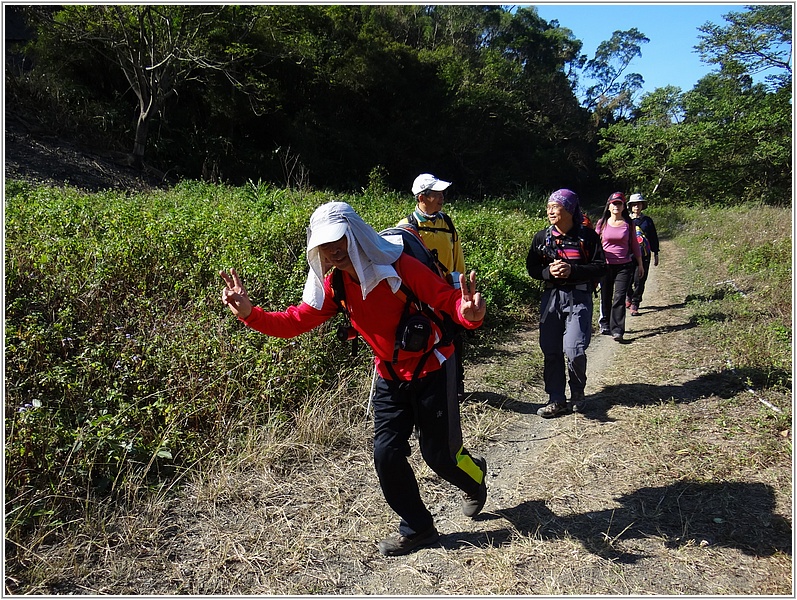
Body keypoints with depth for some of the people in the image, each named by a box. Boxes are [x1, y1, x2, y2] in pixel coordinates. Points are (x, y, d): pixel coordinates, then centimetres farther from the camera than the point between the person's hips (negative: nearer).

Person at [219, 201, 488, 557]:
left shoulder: (400, 267, -25)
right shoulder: (333, 284, -8)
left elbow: (448, 301, -26)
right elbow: (297, 320, -11)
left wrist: (469, 313, -49)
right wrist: (250, 314, -26)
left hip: (431, 370, -5)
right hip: (390, 377, 5)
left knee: (438, 454, 3)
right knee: (386, 454, 0)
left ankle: (475, 476, 42)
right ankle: (417, 528, 24)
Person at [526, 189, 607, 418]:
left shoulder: (587, 236, -2)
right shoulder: (542, 237, 6)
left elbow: (600, 267, -2)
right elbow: (531, 267, 9)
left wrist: (572, 270, -16)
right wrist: (549, 271, -11)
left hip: (579, 297, -3)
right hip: (551, 296, 4)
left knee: (574, 350, -11)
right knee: (550, 351, 4)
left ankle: (578, 392, 17)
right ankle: (556, 399, 16)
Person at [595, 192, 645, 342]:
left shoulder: (629, 224, 5)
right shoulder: (602, 223, 5)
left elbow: (634, 245, 12)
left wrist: (640, 264, 14)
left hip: (624, 266, -1)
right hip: (605, 266, 1)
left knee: (619, 298, -7)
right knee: (605, 297, 9)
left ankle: (617, 330, -8)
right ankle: (605, 325, 26)